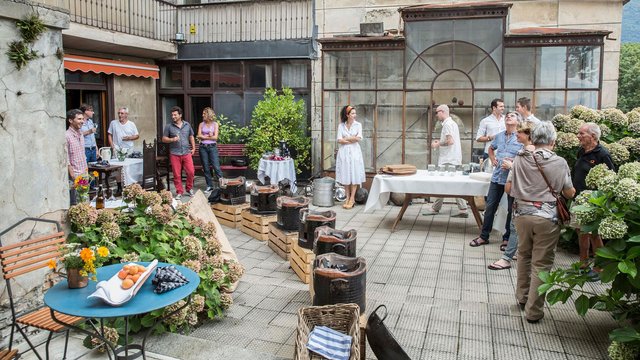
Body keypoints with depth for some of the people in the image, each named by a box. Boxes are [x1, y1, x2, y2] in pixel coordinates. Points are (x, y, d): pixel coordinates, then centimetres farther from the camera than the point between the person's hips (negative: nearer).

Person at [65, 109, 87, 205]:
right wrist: (73, 176, -17)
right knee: (75, 204, -4)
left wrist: (87, 172, 15)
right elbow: (66, 160, -15)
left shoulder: (81, 135, 12)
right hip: (74, 177, -8)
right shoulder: (66, 136, -13)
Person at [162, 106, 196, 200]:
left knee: (191, 172, -4)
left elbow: (191, 137, 18)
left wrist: (193, 147, 10)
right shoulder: (169, 127, 3)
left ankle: (189, 189, 17)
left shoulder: (187, 125, 10)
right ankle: (179, 192, 11)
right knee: (177, 174, 0)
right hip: (174, 154, -1)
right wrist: (172, 139, -12)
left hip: (187, 153, 1)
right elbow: (164, 139, 6)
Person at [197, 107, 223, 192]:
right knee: (206, 167, 5)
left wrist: (204, 137, -3)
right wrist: (209, 136, -7)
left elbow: (215, 137, -7)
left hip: (212, 147, -3)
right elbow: (199, 136, -1)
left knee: (216, 166, -9)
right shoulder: (201, 124, 9)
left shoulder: (215, 124, 3)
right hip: (203, 147, 3)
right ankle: (209, 186, 13)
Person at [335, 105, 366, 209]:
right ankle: (347, 198, 12)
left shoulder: (358, 125, 3)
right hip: (343, 152, 1)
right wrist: (352, 139, -10)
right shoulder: (341, 125, 4)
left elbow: (359, 138, -9)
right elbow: (339, 140, -6)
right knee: (345, 175, 3)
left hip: (354, 152, -1)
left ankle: (352, 198, 4)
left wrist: (346, 138, -5)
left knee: (354, 175, -2)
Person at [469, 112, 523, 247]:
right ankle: (484, 236, 18)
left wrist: (513, 163, -19)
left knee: (511, 210, 8)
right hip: (497, 177, 5)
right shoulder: (499, 136, 9)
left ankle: (507, 238, 20)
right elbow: (491, 148, 29)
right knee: (490, 207, 8)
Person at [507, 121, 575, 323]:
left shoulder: (520, 159, -2)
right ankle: (533, 311, 8)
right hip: (547, 217, -3)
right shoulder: (559, 163, -6)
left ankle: (522, 297, 34)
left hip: (522, 214, 3)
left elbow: (508, 188, 3)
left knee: (524, 255, 22)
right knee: (542, 263, 4)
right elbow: (570, 194, 3)